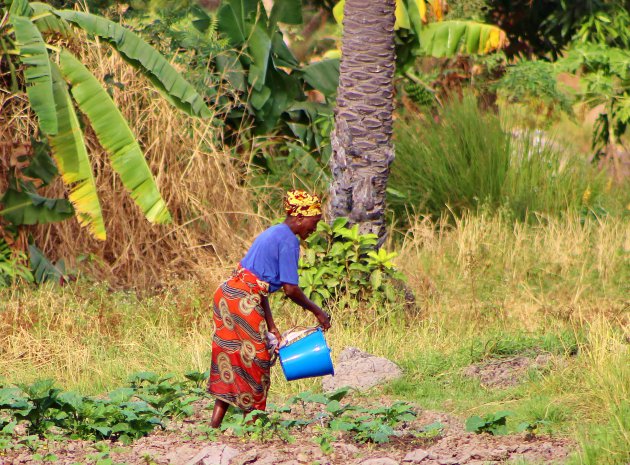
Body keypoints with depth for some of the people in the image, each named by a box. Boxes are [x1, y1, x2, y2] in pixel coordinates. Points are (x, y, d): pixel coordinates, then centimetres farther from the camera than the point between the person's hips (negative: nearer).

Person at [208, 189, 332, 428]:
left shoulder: (273, 234, 20)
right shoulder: (288, 240, -9)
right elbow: (290, 289, -14)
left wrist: (271, 326, 17)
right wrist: (317, 312, 1)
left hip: (228, 293, 9)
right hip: (244, 301, -9)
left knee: (231, 362, 12)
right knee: (253, 359, 2)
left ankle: (216, 422, 10)